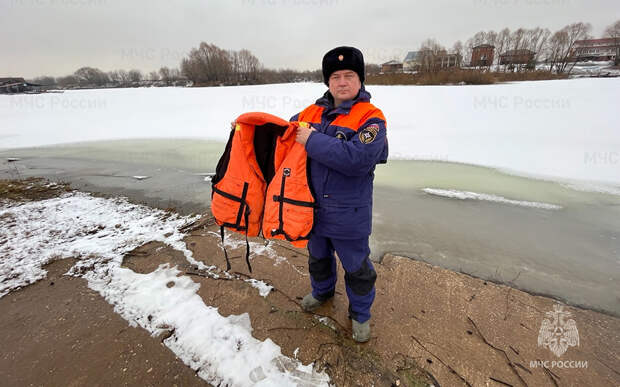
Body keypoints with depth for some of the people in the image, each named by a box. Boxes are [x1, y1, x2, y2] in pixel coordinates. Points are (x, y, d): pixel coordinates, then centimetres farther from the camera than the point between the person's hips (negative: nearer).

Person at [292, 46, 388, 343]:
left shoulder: (371, 118, -14)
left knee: (357, 267, 13)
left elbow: (359, 159, -30)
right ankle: (322, 291, 56)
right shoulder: (312, 113, 2)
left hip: (348, 213, -5)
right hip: (313, 207, 5)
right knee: (318, 257, 27)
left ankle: (360, 313, 41)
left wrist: (313, 141, -26)